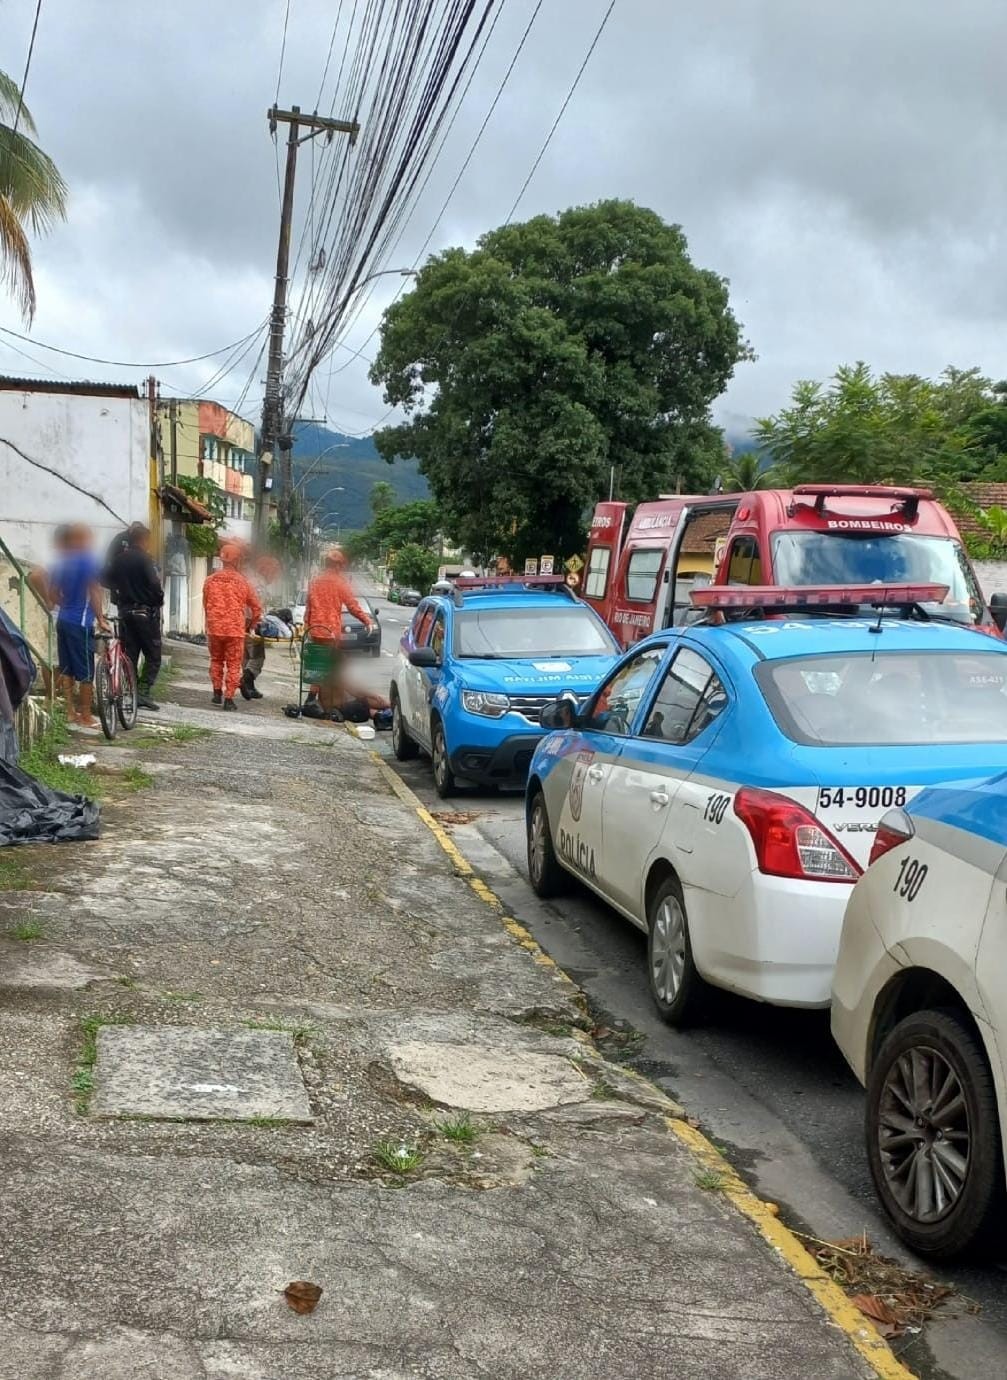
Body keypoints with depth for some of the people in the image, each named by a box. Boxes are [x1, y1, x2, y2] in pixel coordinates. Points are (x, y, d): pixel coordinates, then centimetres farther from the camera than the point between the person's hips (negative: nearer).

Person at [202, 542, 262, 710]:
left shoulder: (210, 580, 1)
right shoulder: (242, 582, -3)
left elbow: (205, 605, 11)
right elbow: (257, 608, 3)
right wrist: (249, 625, 18)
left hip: (214, 628, 2)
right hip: (235, 630, -2)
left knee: (216, 660, 22)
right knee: (233, 665, 5)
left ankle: (217, 692, 21)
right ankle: (228, 698, 1)